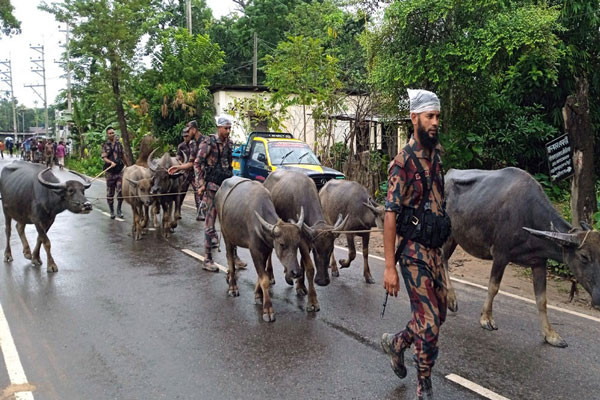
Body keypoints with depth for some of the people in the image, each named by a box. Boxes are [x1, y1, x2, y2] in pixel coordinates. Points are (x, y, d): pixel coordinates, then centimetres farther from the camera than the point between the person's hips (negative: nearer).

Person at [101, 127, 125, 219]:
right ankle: (112, 211, 18)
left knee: (120, 191, -8)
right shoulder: (105, 145, 4)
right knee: (110, 193, 6)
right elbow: (104, 157, -6)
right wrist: (111, 162, -23)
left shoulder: (119, 144, 10)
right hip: (110, 171, -1)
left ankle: (119, 209, 9)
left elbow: (124, 155, 17)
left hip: (120, 170, 1)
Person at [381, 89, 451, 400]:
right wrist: (389, 266, -20)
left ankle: (396, 343, 40)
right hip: (413, 249, -7)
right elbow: (390, 214, -18)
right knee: (429, 322, -4)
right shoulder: (403, 161, -14)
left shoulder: (435, 153, 8)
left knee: (438, 314, 15)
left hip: (434, 248, 8)